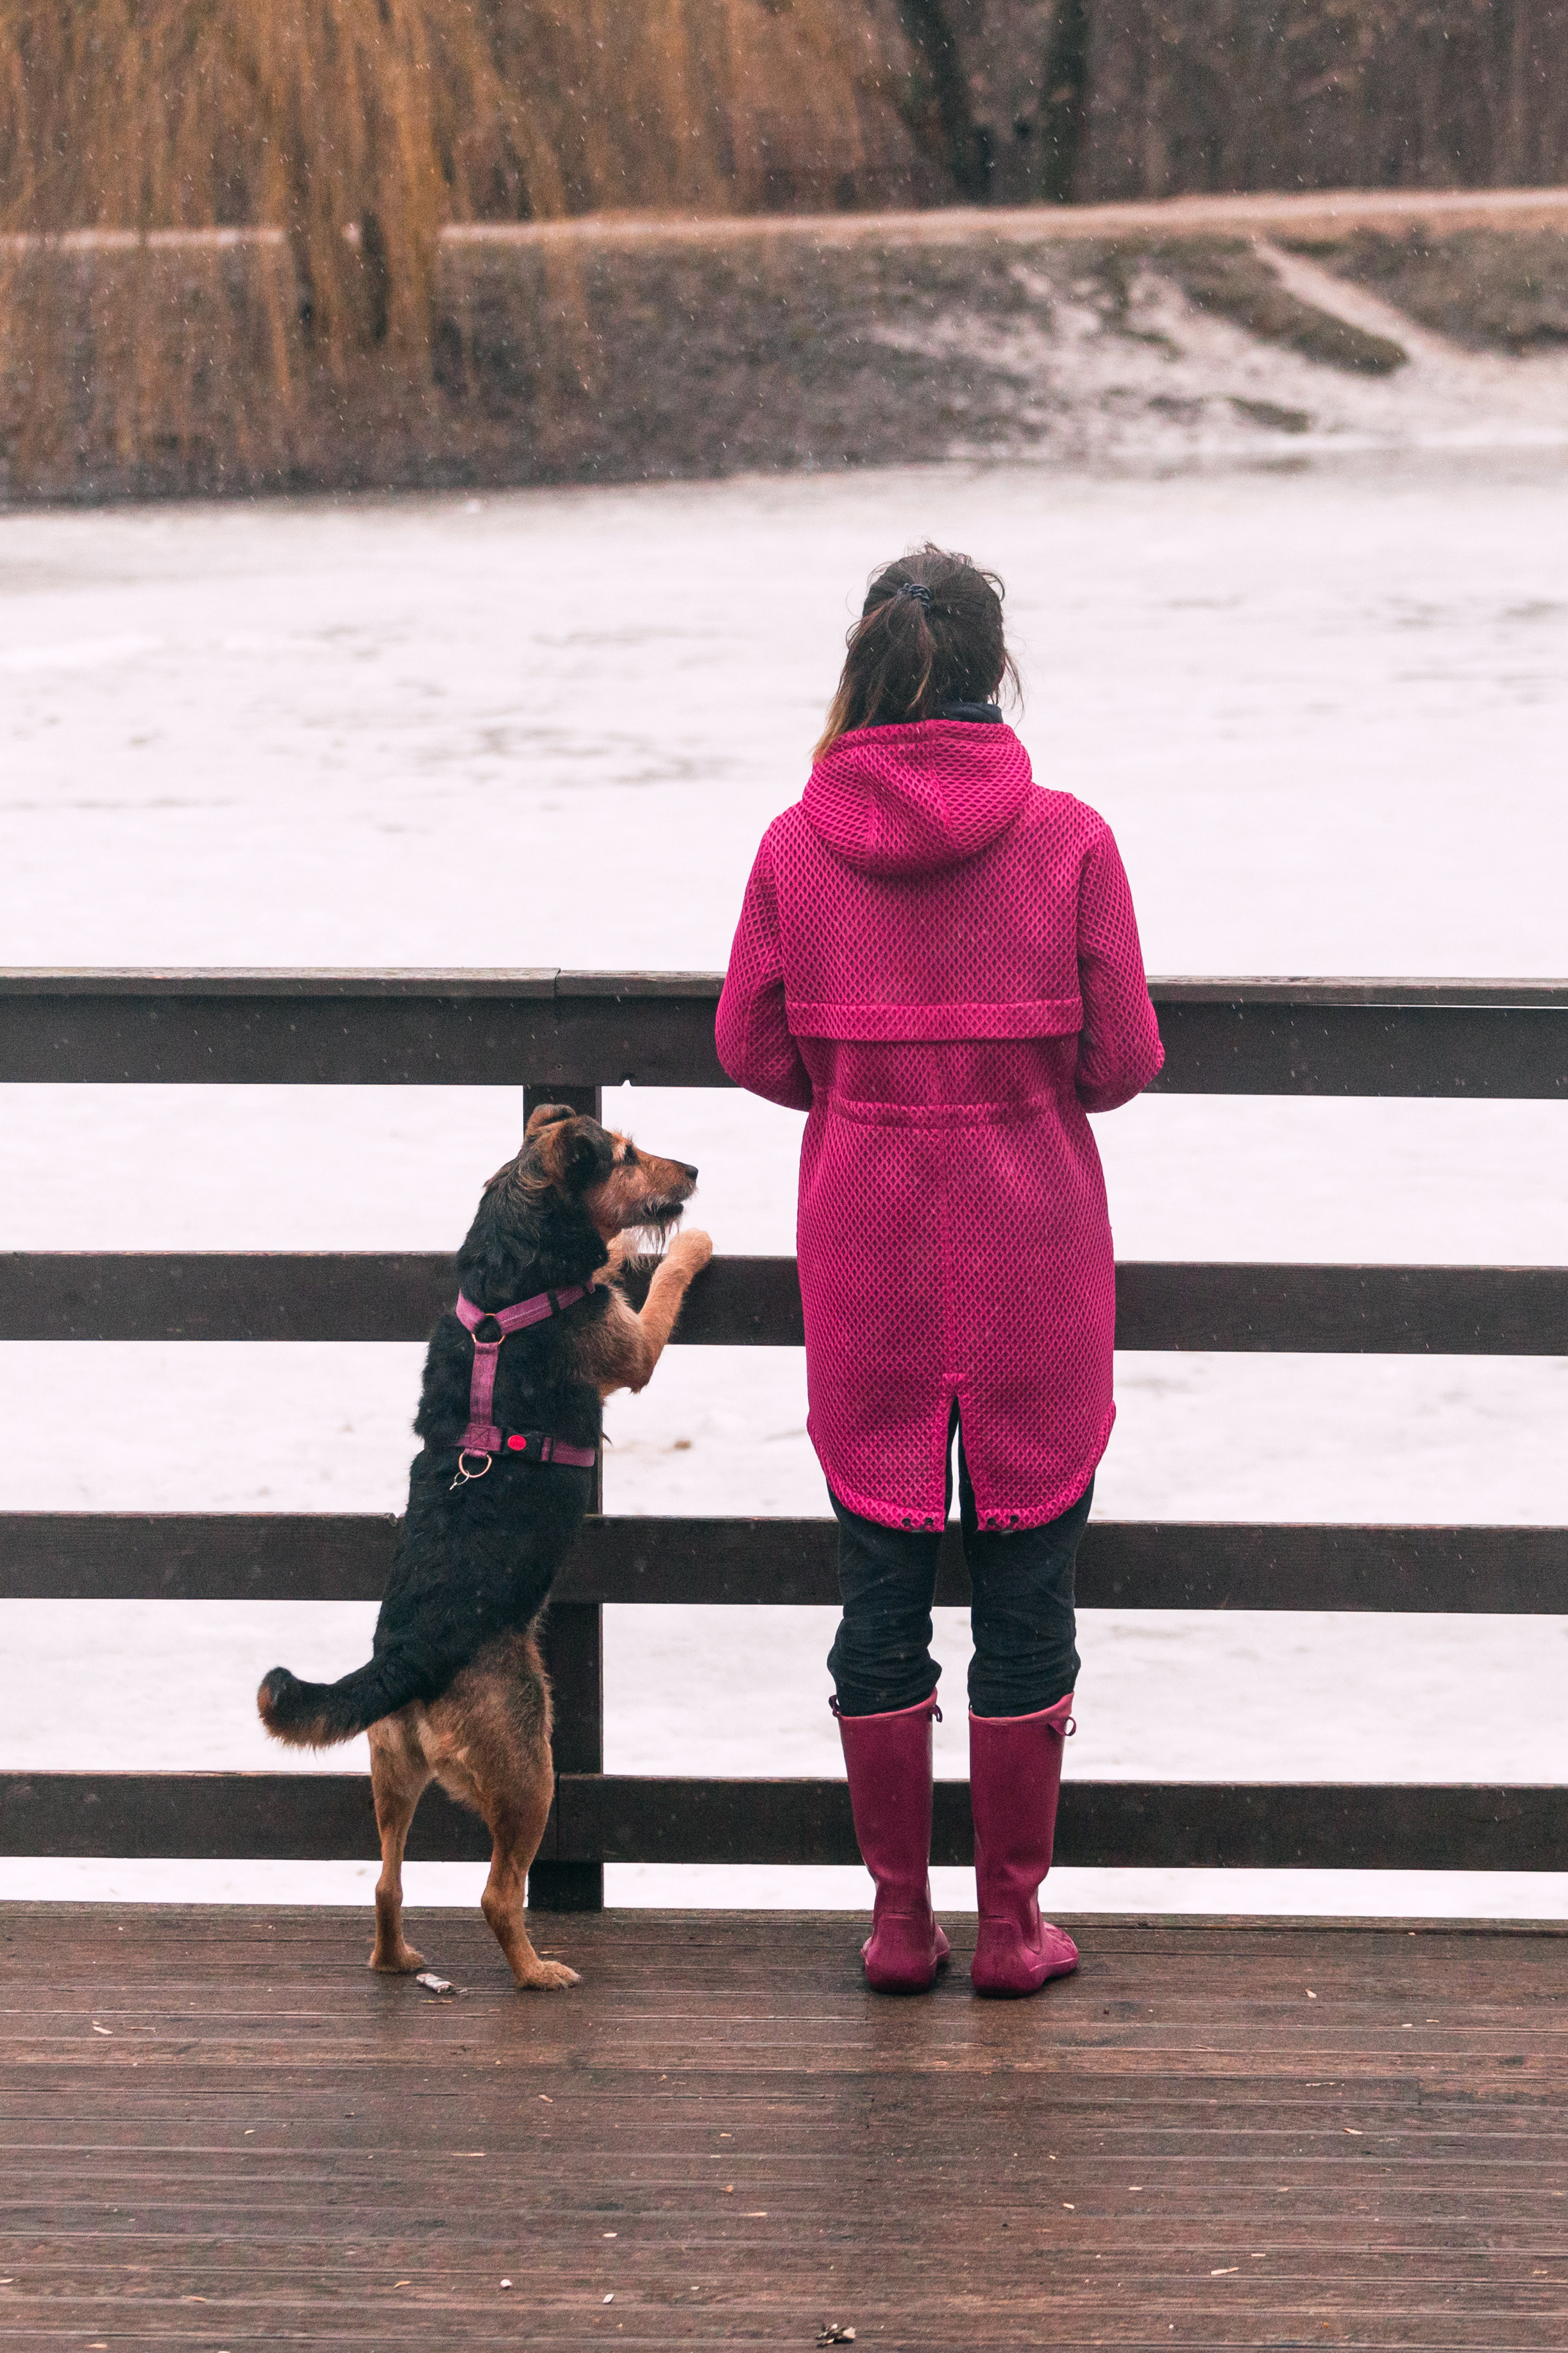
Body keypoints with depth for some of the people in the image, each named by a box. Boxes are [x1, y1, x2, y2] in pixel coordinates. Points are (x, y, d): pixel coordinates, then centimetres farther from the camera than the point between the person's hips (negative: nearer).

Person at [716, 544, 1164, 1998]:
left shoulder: (797, 843, -4)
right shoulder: (1066, 838, -9)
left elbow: (752, 1050, 1)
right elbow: (1124, 1059, -7)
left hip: (862, 1250, 2)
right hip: (1032, 1243, -2)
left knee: (879, 1582, 10)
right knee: (1025, 1583, 8)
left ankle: (899, 1918, 17)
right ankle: (1012, 1923, 14)